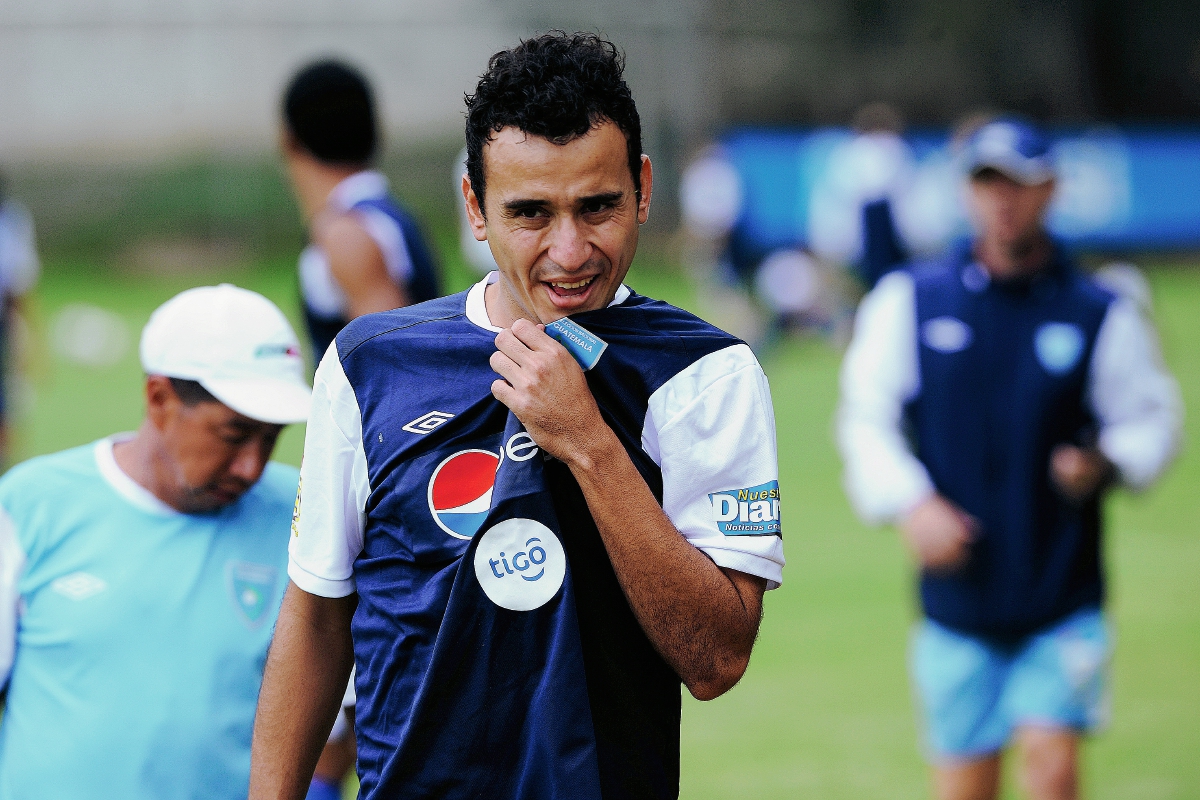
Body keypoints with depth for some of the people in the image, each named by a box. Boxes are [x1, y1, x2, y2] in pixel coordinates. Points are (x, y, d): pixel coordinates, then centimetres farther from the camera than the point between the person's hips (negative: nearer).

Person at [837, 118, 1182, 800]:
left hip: (1063, 602, -1)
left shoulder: (1102, 316, 2)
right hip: (957, 600, 1)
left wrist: (1104, 463, -13)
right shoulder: (908, 301, 4)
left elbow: (1152, 421, 8)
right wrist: (910, 501, -10)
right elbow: (866, 418, 5)